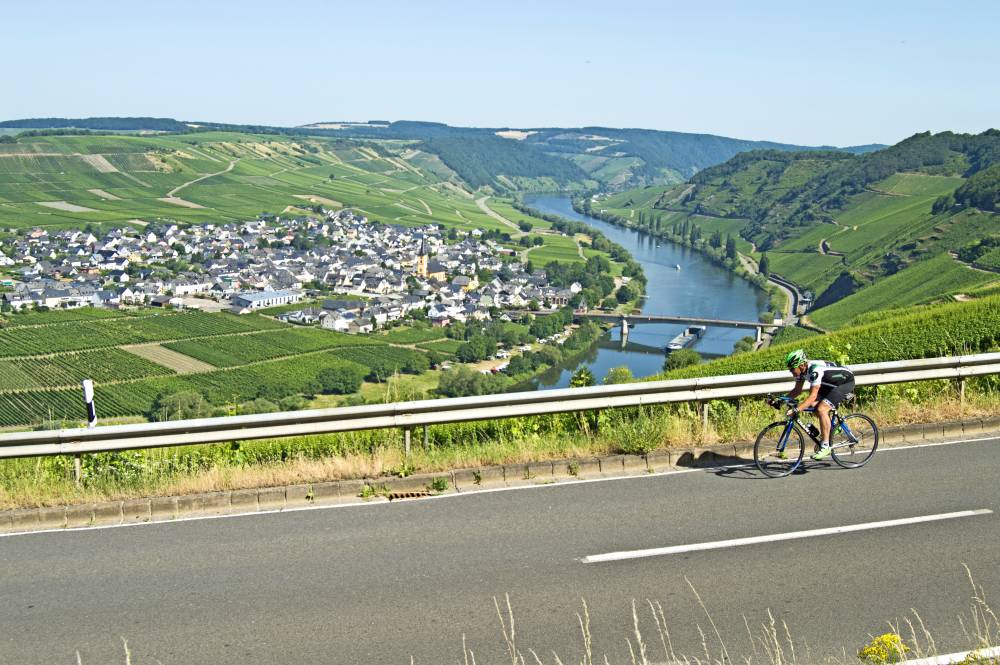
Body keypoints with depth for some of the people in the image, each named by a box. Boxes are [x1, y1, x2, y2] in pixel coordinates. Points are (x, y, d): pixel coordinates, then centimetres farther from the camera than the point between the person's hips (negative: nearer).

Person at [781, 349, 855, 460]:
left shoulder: (815, 369, -34)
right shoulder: (802, 369, -8)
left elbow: (813, 396, -39)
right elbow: (797, 390, 4)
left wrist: (796, 410, -45)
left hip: (846, 382, -9)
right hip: (831, 384, 9)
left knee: (821, 409, -23)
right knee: (813, 405, -7)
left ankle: (825, 446, -16)